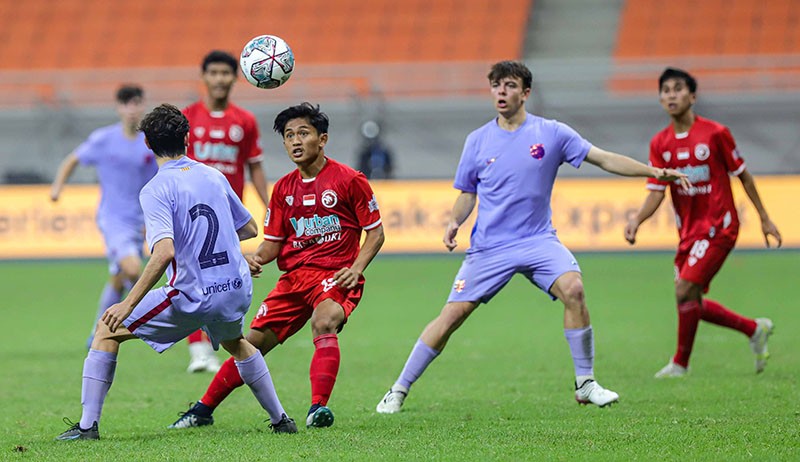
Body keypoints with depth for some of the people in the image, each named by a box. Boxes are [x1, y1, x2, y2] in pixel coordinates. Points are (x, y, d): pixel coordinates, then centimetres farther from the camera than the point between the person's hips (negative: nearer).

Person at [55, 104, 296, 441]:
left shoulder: (155, 190, -12)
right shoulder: (213, 176, 8)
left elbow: (165, 252, -25)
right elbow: (250, 229, 19)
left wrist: (129, 305, -21)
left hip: (193, 298, -6)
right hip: (237, 290, 6)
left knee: (108, 330, 7)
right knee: (235, 343, 38)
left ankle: (88, 425, 0)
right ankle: (280, 419, 39)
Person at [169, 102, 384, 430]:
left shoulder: (349, 179, -5)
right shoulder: (284, 188, 11)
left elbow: (375, 232, -1)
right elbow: (273, 242, 14)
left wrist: (355, 269, -15)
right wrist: (257, 259, -8)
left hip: (336, 274, -5)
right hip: (294, 276, 5)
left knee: (324, 322, -35)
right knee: (254, 341, 3)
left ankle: (319, 408, -39)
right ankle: (204, 410, 16)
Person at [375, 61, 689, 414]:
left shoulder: (552, 133, 0)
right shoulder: (478, 140, 4)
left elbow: (604, 159, 0)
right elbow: (467, 194, 14)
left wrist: (654, 172, -8)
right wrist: (454, 222, -6)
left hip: (538, 241, -1)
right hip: (489, 246, 1)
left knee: (573, 289, -26)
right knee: (453, 313, -7)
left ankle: (585, 384, -13)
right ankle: (399, 390, 6)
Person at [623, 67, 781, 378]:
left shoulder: (715, 133, -10)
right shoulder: (660, 143, 2)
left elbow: (743, 175, 0)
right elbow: (656, 192, -1)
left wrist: (764, 218, 4)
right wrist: (637, 220, -20)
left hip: (718, 227, -6)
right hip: (688, 231, 6)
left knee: (685, 292, -17)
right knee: (691, 304, 8)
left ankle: (680, 364, 0)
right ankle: (754, 330, 28)